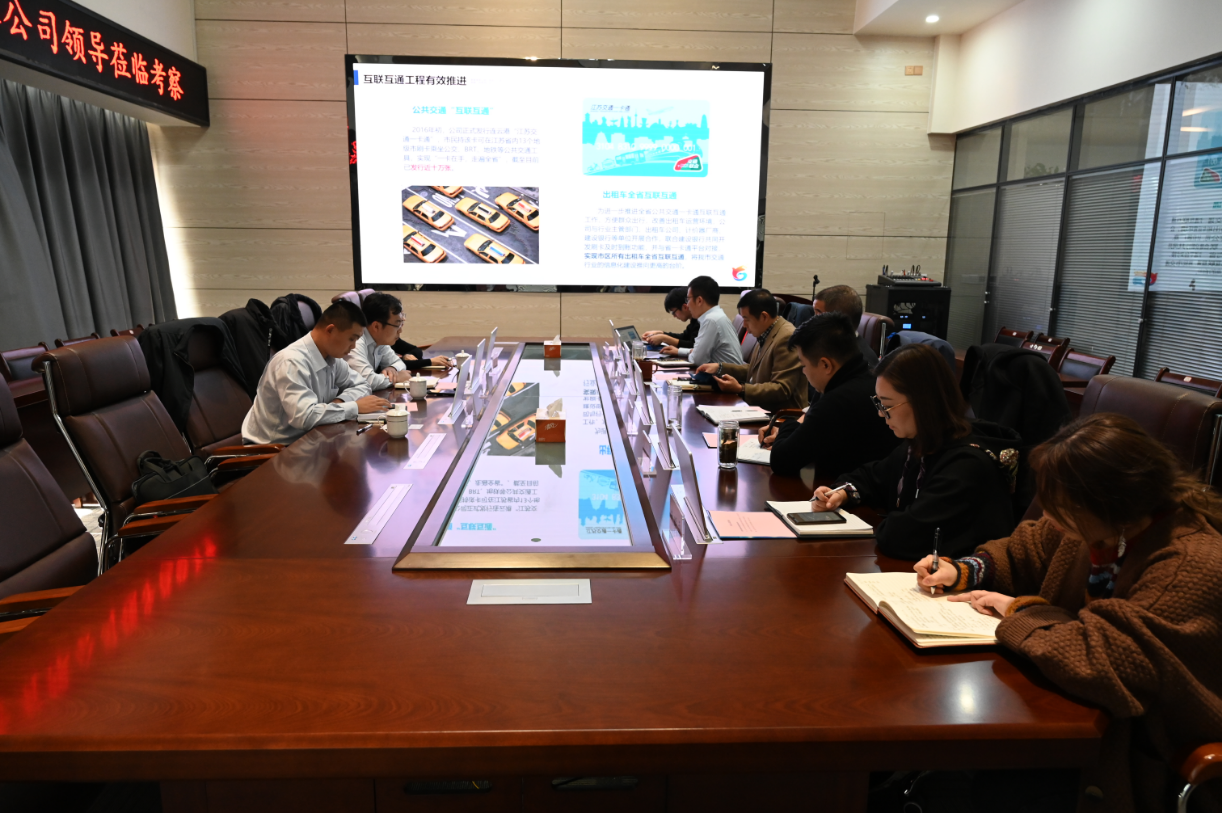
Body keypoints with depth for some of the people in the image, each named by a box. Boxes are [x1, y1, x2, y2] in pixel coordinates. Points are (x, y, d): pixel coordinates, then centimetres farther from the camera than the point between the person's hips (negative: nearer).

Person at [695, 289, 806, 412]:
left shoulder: (787, 339, -20)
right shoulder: (765, 335, 8)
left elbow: (782, 390, -22)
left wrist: (740, 389, -25)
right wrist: (719, 368, 11)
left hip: (781, 414, -8)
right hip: (762, 407, 8)